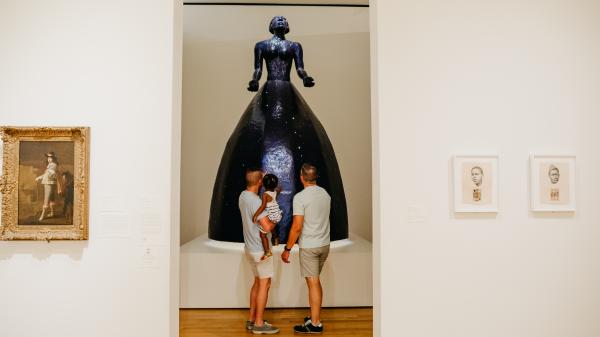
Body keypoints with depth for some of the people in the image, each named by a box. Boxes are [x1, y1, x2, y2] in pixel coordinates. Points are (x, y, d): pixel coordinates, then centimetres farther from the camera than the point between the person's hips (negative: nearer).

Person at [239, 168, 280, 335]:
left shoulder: (243, 196, 4)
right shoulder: (256, 201, -24)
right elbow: (267, 227, -29)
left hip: (250, 248, 9)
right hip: (260, 249, -9)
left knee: (257, 282, 17)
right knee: (265, 284, 1)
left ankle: (251, 319, 24)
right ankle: (259, 324, 7)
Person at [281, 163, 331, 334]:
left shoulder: (300, 197, -17)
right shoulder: (325, 193, 5)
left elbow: (297, 227, -19)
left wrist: (287, 249, -11)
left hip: (309, 247, -7)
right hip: (324, 244, 7)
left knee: (313, 283, 0)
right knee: (315, 280, 19)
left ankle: (315, 324, 8)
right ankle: (315, 315, 29)